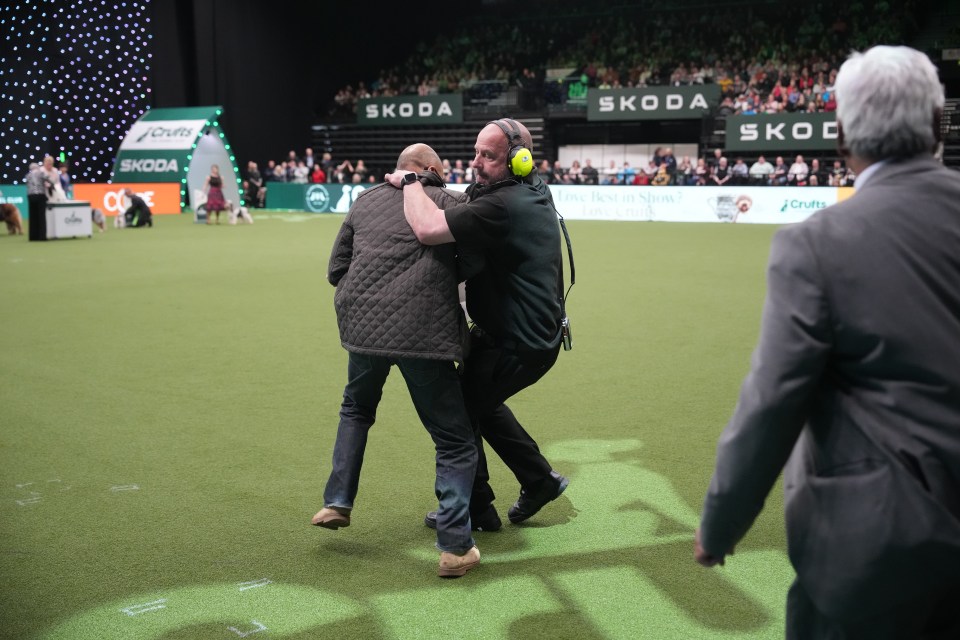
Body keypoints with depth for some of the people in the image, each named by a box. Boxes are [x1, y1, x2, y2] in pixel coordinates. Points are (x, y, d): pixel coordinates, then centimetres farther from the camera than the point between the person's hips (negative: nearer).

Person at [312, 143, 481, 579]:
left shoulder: (364, 200, 17)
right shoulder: (448, 201, 6)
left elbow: (336, 270, 18)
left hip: (362, 325, 5)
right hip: (424, 330, -4)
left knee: (356, 409, 34)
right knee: (454, 440, 7)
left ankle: (337, 502, 28)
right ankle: (455, 547, 0)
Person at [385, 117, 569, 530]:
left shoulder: (502, 207, -29)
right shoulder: (535, 192, 3)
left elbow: (428, 229, -38)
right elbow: (470, 207, 20)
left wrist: (408, 182, -21)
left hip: (518, 347, -9)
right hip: (536, 333, 10)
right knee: (477, 400, 26)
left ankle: (475, 509, 23)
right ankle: (539, 478, 33)